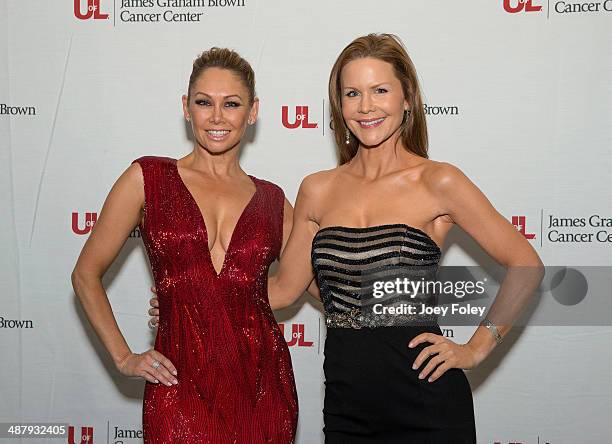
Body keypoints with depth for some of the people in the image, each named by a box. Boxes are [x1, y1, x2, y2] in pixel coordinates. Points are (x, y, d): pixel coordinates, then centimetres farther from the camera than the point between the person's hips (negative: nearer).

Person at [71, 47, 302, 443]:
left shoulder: (272, 200, 7)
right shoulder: (149, 178, 1)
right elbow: (87, 274, 5)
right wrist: (124, 358, 0)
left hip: (263, 385, 3)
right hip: (181, 386, -2)